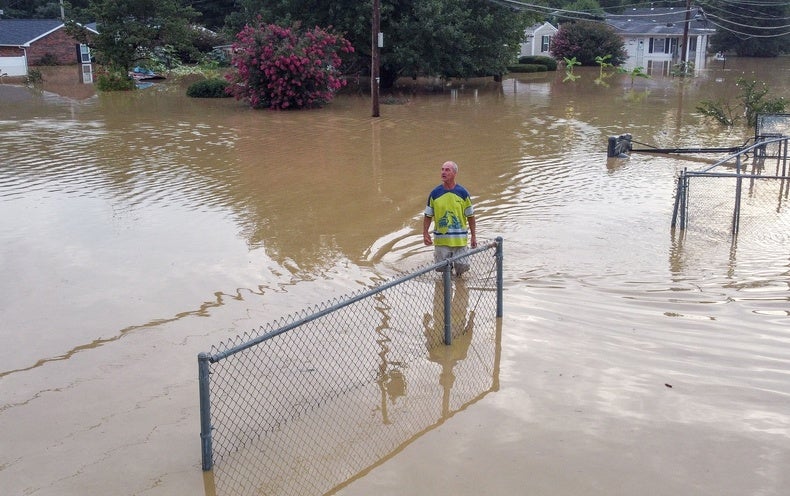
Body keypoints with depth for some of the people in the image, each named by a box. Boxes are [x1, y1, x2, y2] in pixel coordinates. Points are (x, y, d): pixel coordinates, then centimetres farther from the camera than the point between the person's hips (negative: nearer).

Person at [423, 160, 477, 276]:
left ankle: (458, 275, 33)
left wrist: (473, 236, 4)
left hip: (459, 239, 0)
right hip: (441, 239, 0)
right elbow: (428, 215, 4)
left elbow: (470, 216, 5)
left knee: (461, 267, 1)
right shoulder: (435, 193, -1)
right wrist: (425, 234, -5)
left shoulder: (463, 193, -1)